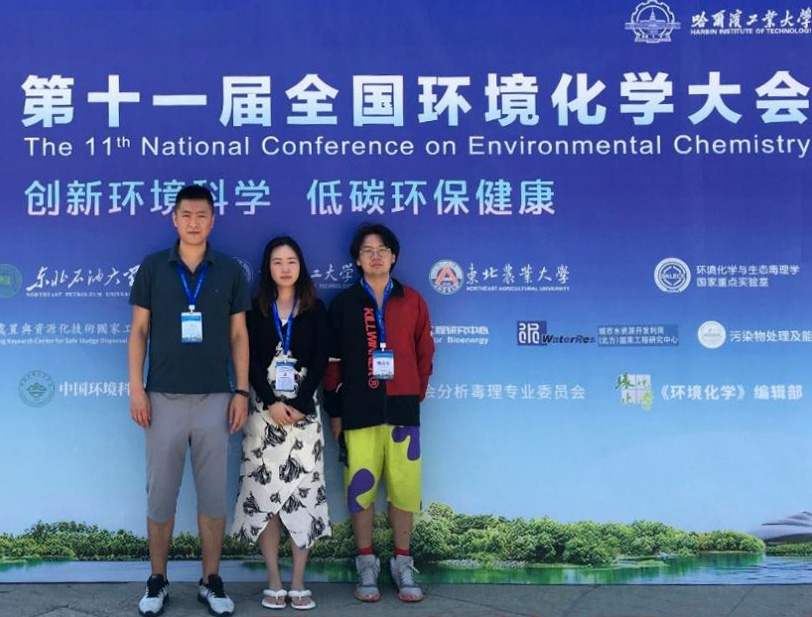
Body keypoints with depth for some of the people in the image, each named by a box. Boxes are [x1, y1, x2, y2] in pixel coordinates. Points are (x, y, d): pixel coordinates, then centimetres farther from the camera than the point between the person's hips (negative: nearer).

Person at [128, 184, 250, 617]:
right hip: (163, 398, 0)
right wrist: (136, 388, -4)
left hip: (215, 399, 1)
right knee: (160, 493, 6)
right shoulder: (152, 268, 3)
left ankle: (211, 581, 17)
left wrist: (242, 391, 0)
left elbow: (238, 335, 6)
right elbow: (139, 330, 4)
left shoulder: (230, 271, 5)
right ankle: (157, 581, 18)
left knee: (213, 493, 5)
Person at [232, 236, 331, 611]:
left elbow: (320, 360, -1)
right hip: (264, 409, 0)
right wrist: (271, 402, -14)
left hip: (303, 409, 0)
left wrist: (299, 405, -12)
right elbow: (250, 359, -1)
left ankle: (298, 582, 3)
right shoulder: (256, 309, 7)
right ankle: (273, 581, 5)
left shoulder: (315, 309, 7)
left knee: (304, 491, -3)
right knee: (264, 490, -2)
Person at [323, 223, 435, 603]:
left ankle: (402, 563, 14)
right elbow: (332, 361, 7)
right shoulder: (344, 304, 6)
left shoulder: (412, 301, 8)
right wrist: (335, 410, 4)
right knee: (361, 486, 1)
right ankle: (366, 564, 13)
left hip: (402, 408, 1)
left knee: (404, 486, 0)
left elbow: (424, 354, 11)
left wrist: (416, 395, 4)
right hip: (359, 410, 0)